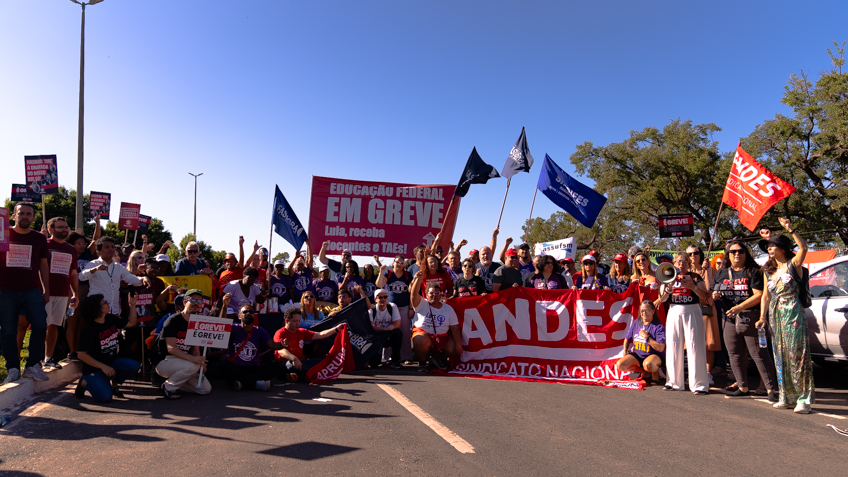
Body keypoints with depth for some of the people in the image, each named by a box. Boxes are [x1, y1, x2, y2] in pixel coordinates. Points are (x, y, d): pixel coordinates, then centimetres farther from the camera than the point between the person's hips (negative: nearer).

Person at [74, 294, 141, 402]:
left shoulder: (110, 319, 2)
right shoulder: (88, 329, -17)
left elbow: (131, 323, 16)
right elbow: (82, 354, -18)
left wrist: (132, 305, 6)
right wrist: (103, 367, -23)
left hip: (112, 362, 6)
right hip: (95, 368, -6)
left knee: (134, 366, -23)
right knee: (105, 396, -23)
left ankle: (114, 382, 6)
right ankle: (85, 382, 8)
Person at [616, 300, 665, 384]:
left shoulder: (658, 326, -11)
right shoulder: (636, 323, 5)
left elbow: (661, 348, -19)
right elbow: (627, 339, 19)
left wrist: (647, 337, -21)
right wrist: (625, 353, 8)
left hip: (655, 355, -6)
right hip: (638, 355, 6)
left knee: (648, 364, -41)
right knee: (620, 365, -17)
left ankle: (656, 372, -2)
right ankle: (644, 371, 5)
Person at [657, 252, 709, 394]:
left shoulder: (695, 277, 5)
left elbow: (705, 295, -4)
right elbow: (662, 298, 3)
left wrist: (692, 286, -19)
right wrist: (669, 285, -13)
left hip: (692, 313, -3)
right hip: (674, 313, 3)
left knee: (694, 347, -8)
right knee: (673, 346, 2)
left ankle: (699, 383, -3)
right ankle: (674, 381, 12)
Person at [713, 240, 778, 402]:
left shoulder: (753, 272, -1)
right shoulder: (721, 273, 14)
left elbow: (759, 295, -10)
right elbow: (714, 293, 21)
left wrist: (739, 307, -19)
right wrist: (714, 296, -3)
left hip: (750, 318, -5)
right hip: (729, 319, 5)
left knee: (759, 354, -5)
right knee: (735, 355, 10)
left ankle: (771, 389, 1)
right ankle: (742, 387, 21)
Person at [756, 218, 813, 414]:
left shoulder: (793, 264, -1)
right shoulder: (768, 270, 14)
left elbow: (803, 247, -20)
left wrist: (790, 229, -29)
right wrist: (762, 317, 5)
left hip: (793, 313, -6)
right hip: (775, 315, 6)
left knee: (797, 356, -7)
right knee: (780, 357, 9)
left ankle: (804, 399, -1)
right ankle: (787, 396, 17)